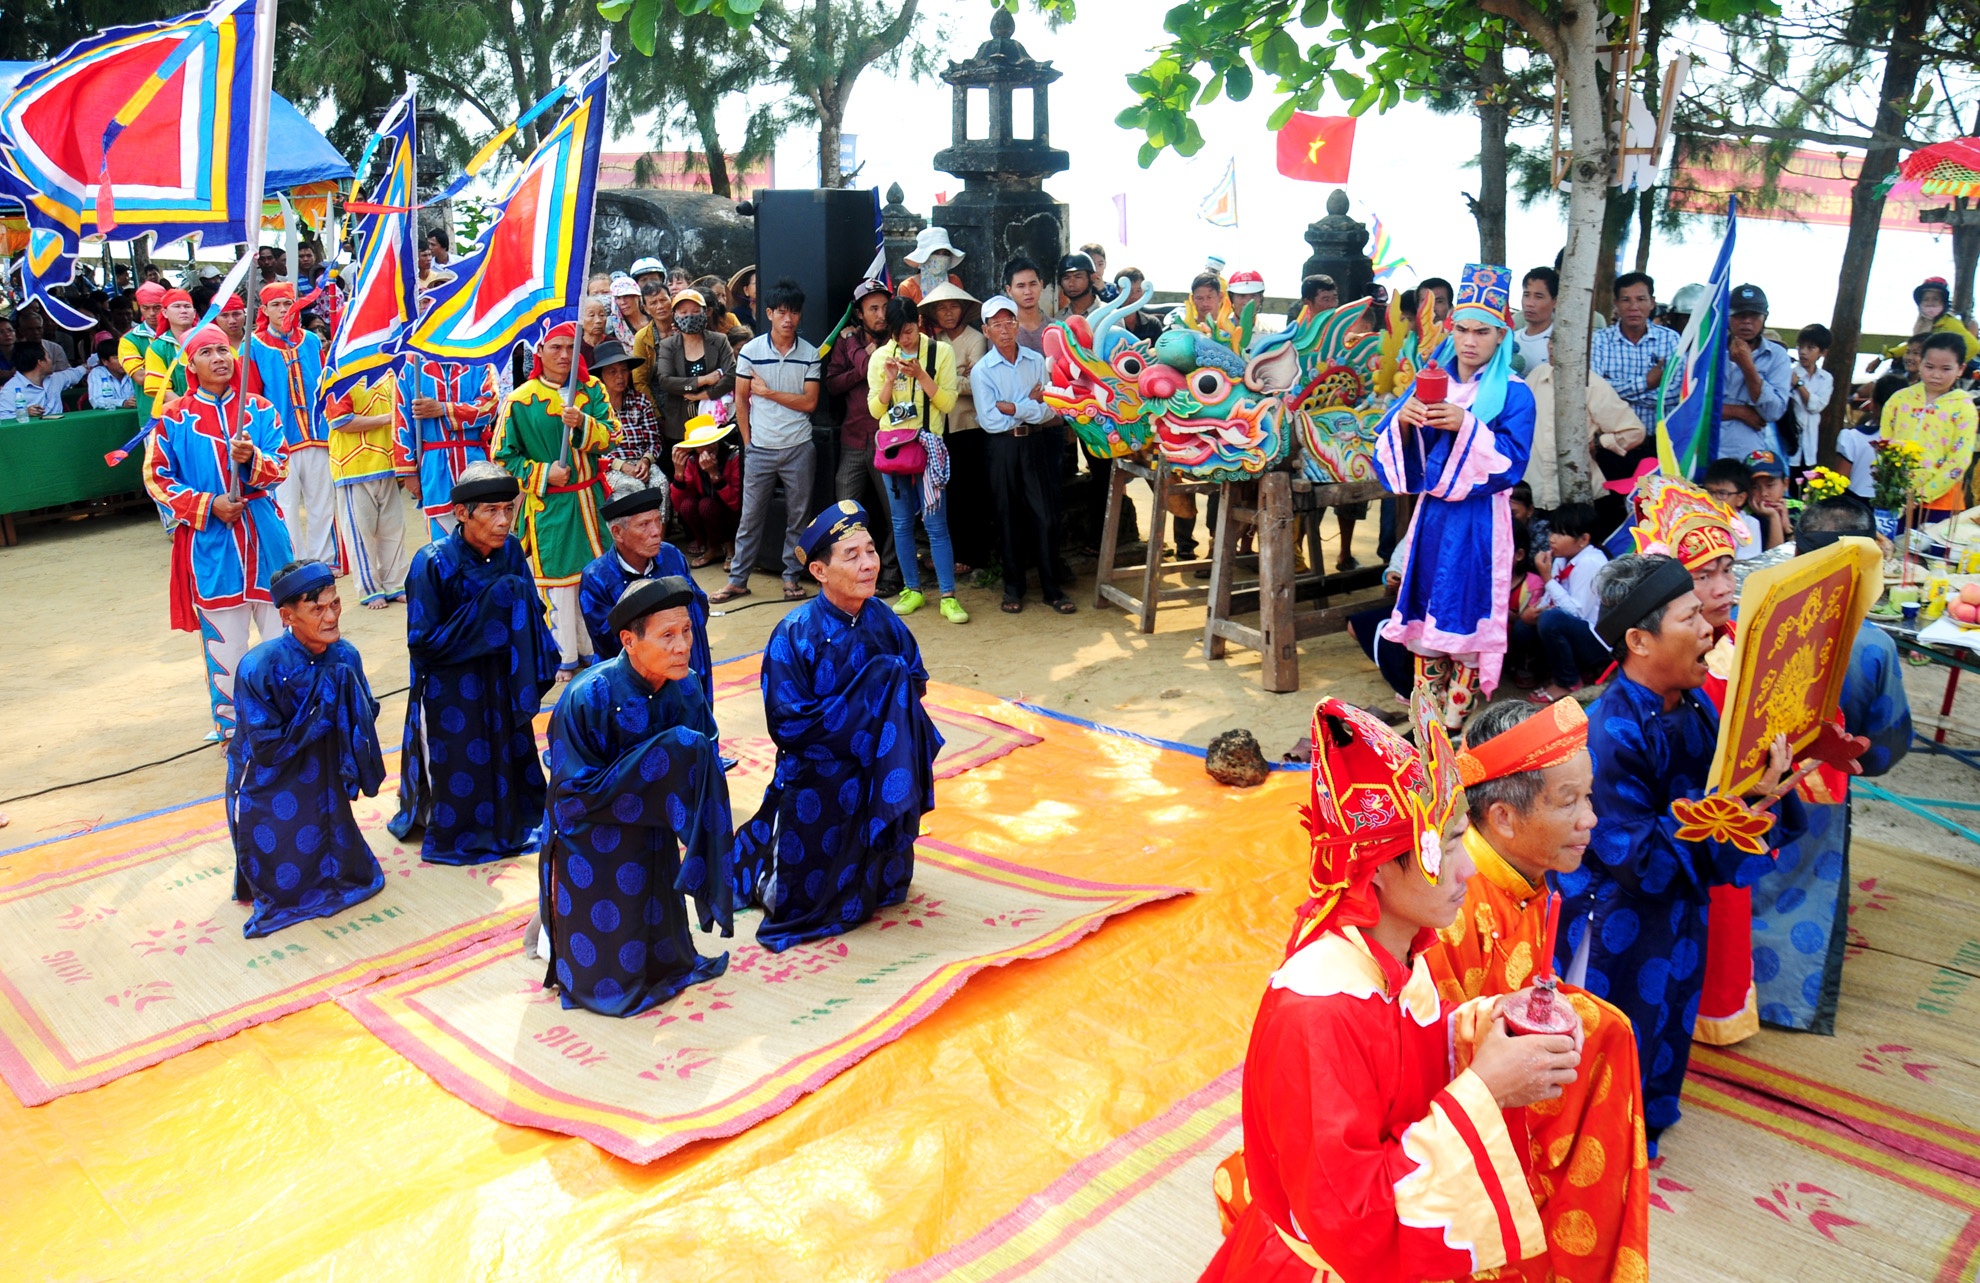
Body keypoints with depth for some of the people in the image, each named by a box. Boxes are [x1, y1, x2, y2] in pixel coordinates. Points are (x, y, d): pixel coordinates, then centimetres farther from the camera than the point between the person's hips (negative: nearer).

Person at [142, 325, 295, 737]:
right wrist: (207, 505, -11)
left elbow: (280, 467, 2)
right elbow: (156, 478, 1)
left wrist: (252, 458, -19)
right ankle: (231, 721, 15)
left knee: (282, 623, 8)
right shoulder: (174, 419, 0)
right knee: (223, 635, 3)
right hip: (208, 540, -2)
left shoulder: (258, 409, 6)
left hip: (263, 533, 2)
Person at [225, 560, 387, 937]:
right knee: (288, 887, 1)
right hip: (269, 790, -4)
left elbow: (365, 716, -2)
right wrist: (318, 716, -28)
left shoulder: (345, 656, -12)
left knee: (352, 875, 10)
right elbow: (267, 749, -24)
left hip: (322, 789, 5)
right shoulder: (259, 668, -26)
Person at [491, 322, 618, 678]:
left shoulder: (592, 389, 4)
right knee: (557, 577, 1)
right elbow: (502, 456, -2)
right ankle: (565, 657, 15)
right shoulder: (519, 400, -6)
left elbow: (610, 437, -4)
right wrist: (542, 474, -13)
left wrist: (582, 423, -22)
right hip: (548, 502, -3)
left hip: (591, 497, 3)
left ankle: (596, 648, 25)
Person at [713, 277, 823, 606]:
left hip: (799, 448, 0)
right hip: (760, 448, 0)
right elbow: (741, 400, 4)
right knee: (751, 517, 5)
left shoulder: (810, 354, 0)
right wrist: (747, 441, 3)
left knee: (798, 516, 7)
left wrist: (769, 392, -9)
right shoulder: (751, 351, -1)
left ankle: (791, 577, 18)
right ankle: (738, 579, 13)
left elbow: (809, 402, -7)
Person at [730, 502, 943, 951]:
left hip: (875, 783, 5)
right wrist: (864, 703, -21)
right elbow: (787, 725, -22)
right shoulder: (793, 635, -22)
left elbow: (915, 683, 2)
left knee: (885, 888, 20)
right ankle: (760, 864, 40)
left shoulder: (883, 621, -8)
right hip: (816, 790, -4)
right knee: (800, 902, 12)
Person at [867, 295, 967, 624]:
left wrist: (921, 375, -17)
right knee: (901, 523, 8)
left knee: (936, 523, -5)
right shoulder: (881, 357, 5)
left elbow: (947, 402, -7)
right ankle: (912, 590, 18)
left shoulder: (940, 352, -2)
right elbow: (875, 410, 3)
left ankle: (948, 596, -2)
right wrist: (890, 379, -12)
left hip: (928, 445, -3)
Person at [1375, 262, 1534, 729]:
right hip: (1431, 513, 4)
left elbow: (1511, 461, -14)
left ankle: (1457, 718, 7)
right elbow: (1391, 448, 5)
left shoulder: (1514, 393, -4)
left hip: (1478, 520, -4)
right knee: (1426, 615, 8)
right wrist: (1403, 419, -16)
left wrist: (1466, 426, -25)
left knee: (1465, 616, -3)